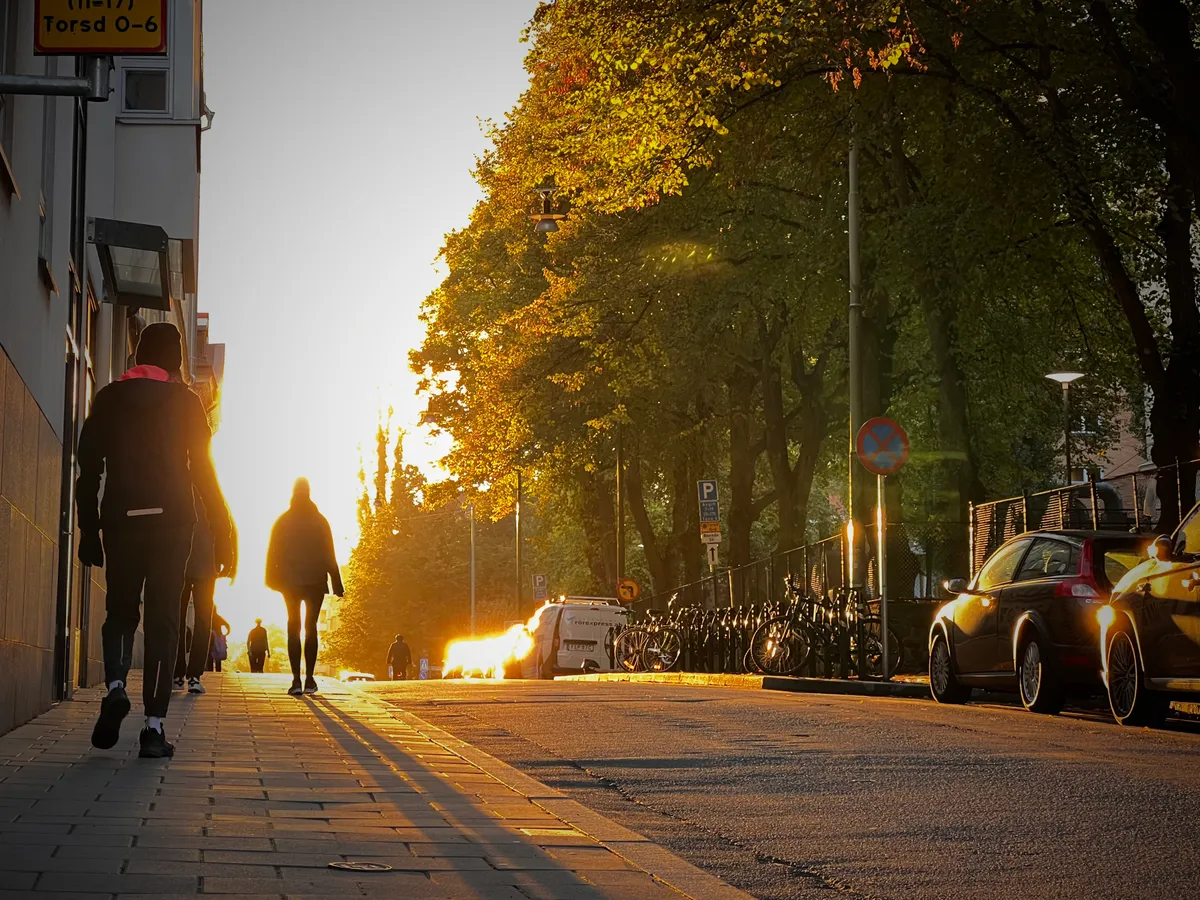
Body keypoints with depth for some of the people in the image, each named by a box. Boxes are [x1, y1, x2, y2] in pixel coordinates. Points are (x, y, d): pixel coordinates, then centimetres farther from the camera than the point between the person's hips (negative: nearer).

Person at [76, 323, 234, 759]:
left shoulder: (108, 399, 8)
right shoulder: (184, 401, 2)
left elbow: (88, 471, 6)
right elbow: (205, 473, -2)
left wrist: (88, 532, 11)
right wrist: (222, 535, 1)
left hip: (120, 521, 2)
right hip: (170, 522, -2)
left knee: (120, 611, 15)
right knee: (162, 620, 1)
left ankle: (116, 686, -13)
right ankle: (154, 726, -5)